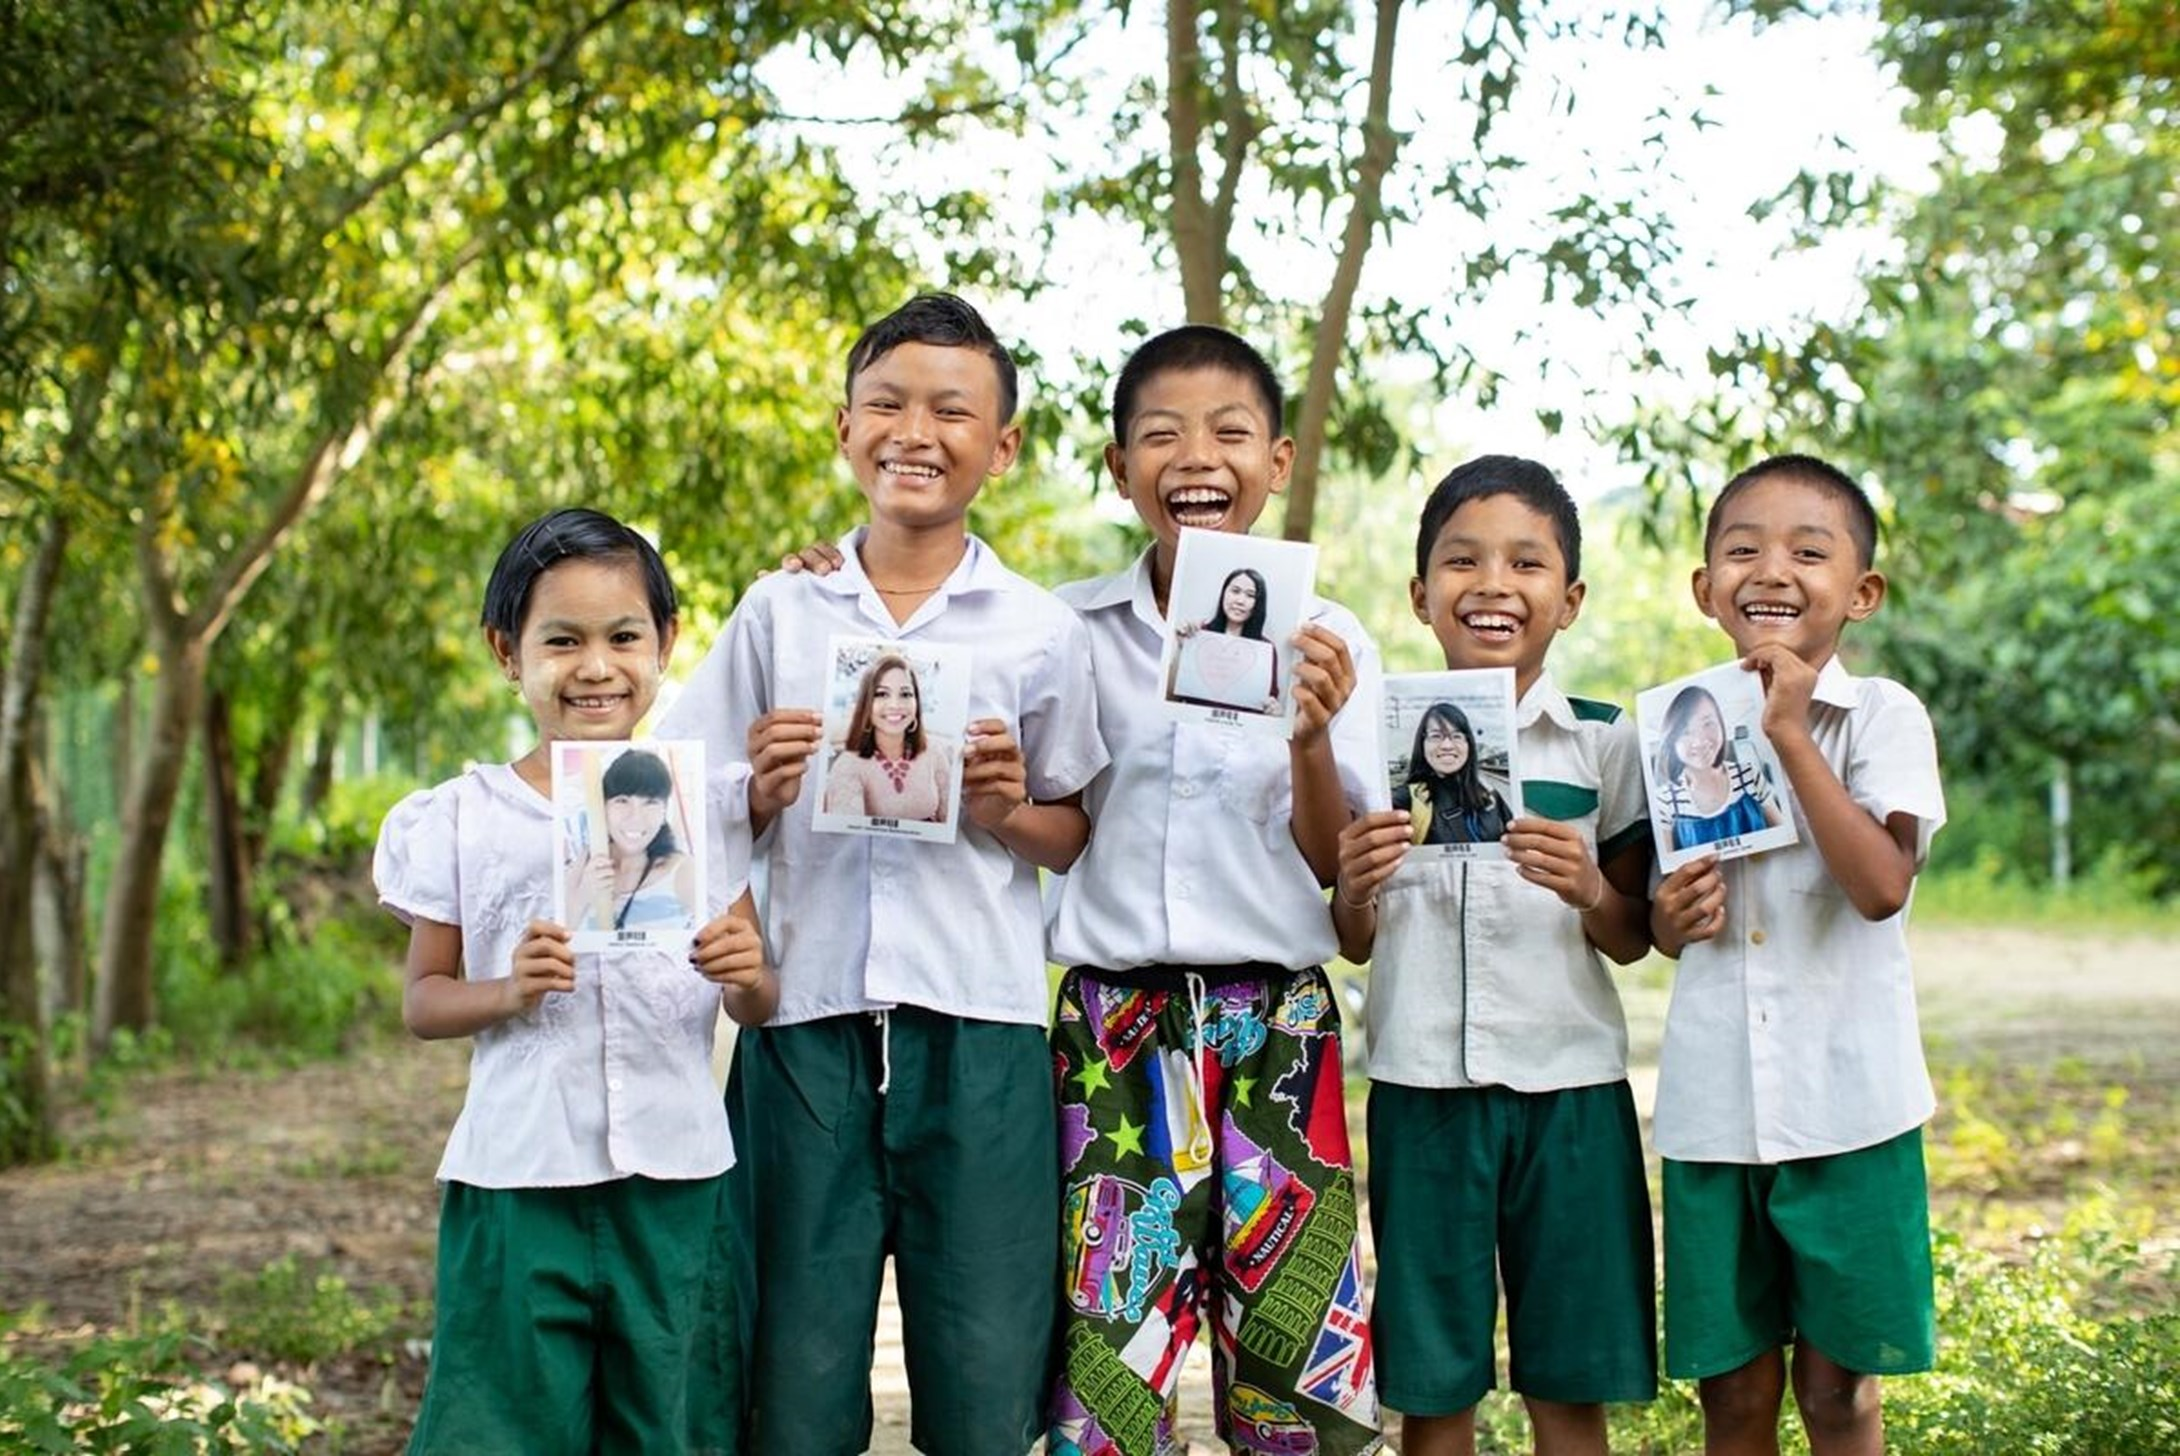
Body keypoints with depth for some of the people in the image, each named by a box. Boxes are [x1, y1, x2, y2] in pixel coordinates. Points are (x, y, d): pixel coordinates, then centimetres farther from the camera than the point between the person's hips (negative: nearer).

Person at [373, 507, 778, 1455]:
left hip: (677, 1184, 2)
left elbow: (755, 1007, 11)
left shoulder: (706, 806, 6)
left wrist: (748, 977, -12)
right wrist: (508, 990, -14)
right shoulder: (464, 820, 2)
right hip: (519, 1187, -1)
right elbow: (422, 1000, 6)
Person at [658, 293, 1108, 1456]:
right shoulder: (778, 612, 8)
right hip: (807, 1022, 1)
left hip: (978, 1025, 0)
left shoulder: (1039, 630, 5)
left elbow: (1082, 838, 10)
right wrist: (760, 792, -8)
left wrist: (1010, 814, -9)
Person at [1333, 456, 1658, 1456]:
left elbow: (1634, 941, 6)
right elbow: (1353, 943, 9)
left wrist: (1588, 891, -15)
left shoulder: (1604, 744, 3)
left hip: (1568, 1085, 0)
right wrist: (1356, 888, -12)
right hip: (1424, 1084, 1)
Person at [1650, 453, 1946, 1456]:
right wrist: (1671, 915, -6)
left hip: (1844, 1102, -3)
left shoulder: (1882, 716, -5)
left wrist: (1790, 735, -19)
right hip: (1712, 1105, 4)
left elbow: (1882, 885, -20)